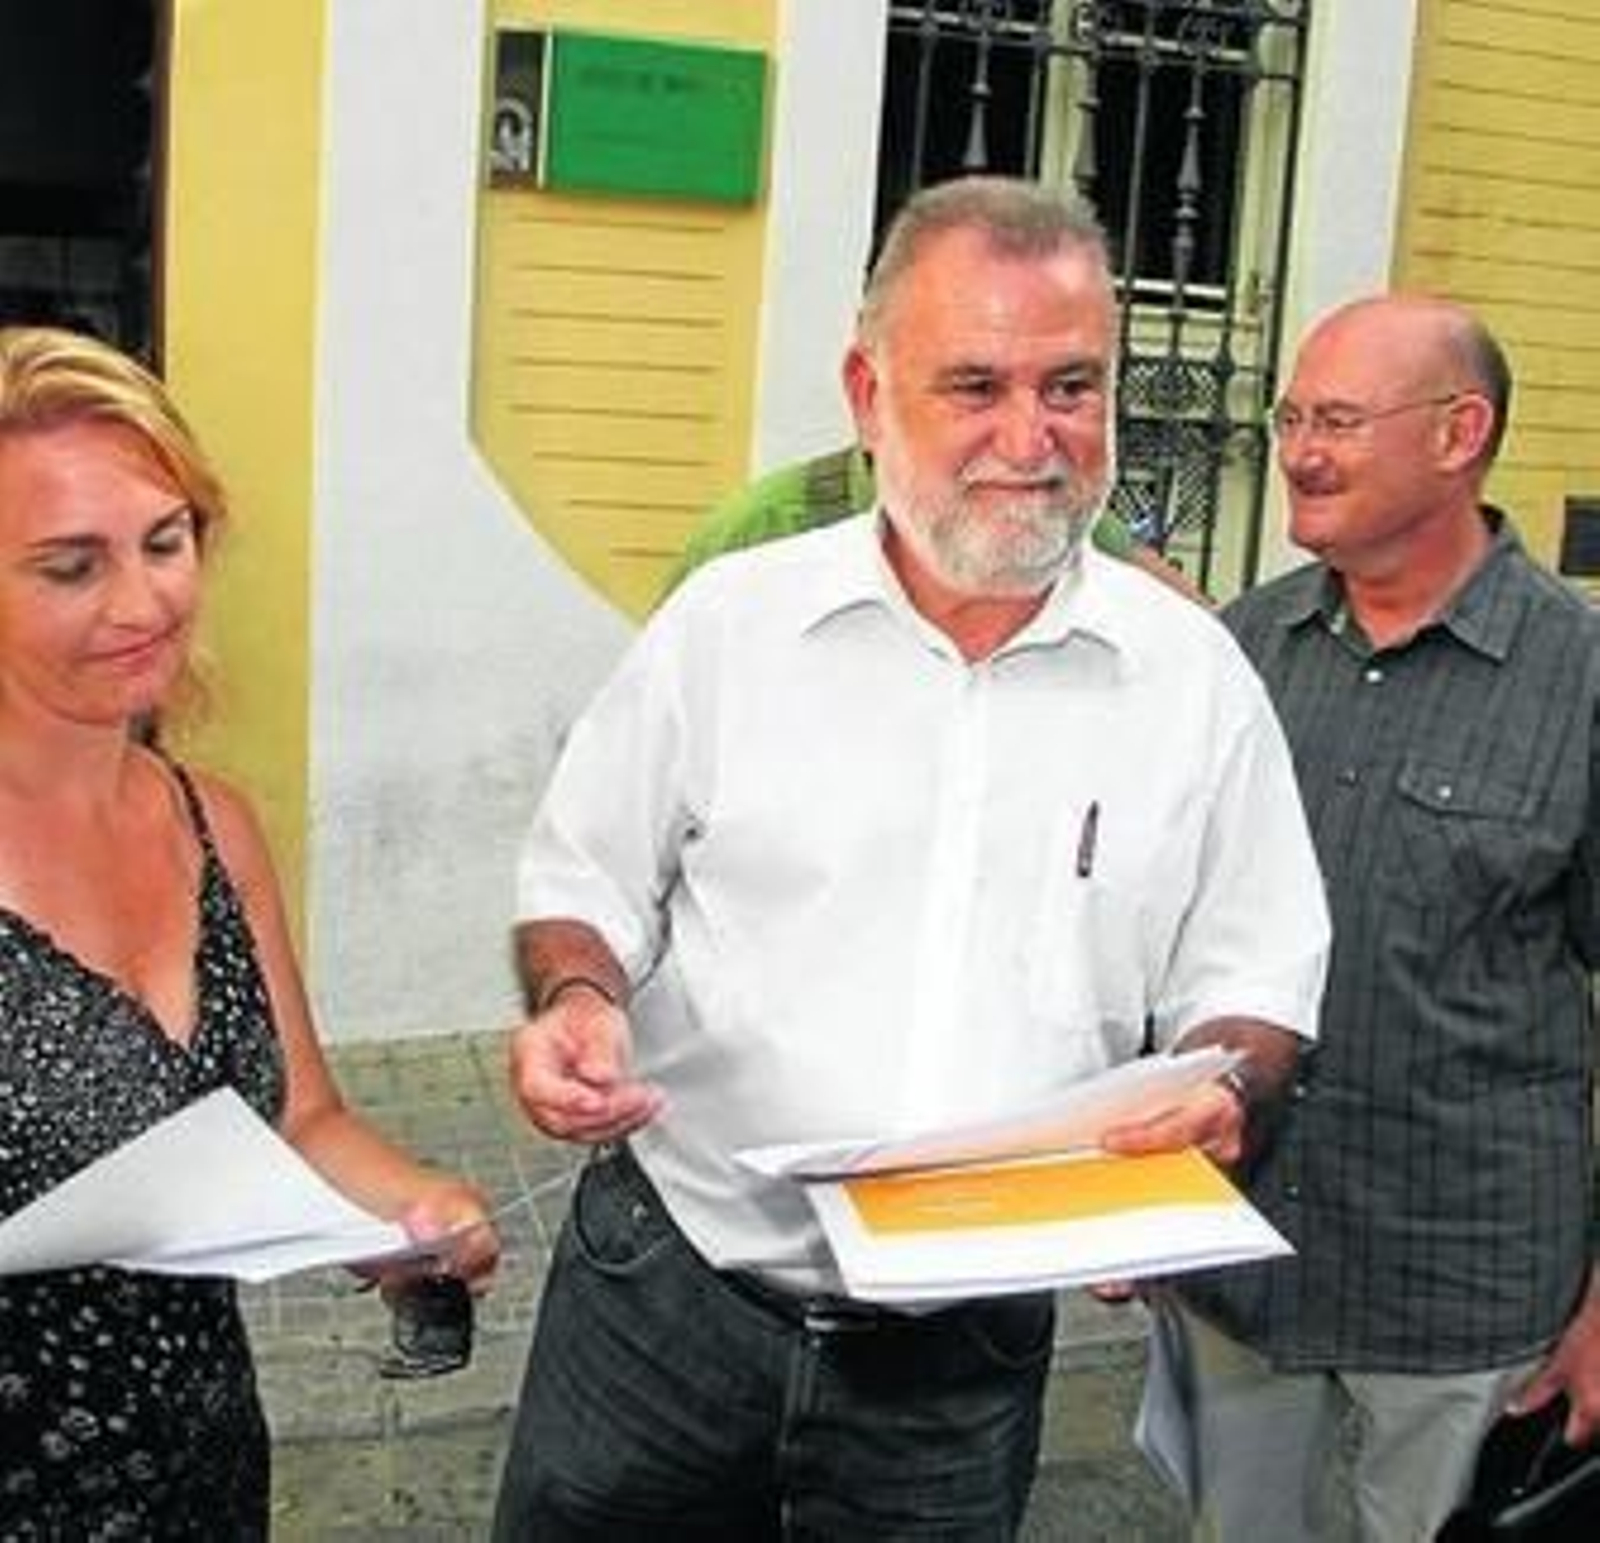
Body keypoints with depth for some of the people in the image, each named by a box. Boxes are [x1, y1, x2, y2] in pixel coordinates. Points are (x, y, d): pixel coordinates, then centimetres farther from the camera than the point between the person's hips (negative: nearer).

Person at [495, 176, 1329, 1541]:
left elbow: (1252, 982, 3)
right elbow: (586, 890, 3)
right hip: (663, 1300, 0)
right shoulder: (727, 621, -5)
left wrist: (1211, 1092, -17)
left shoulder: (1195, 676, -2)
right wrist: (577, 1000, -17)